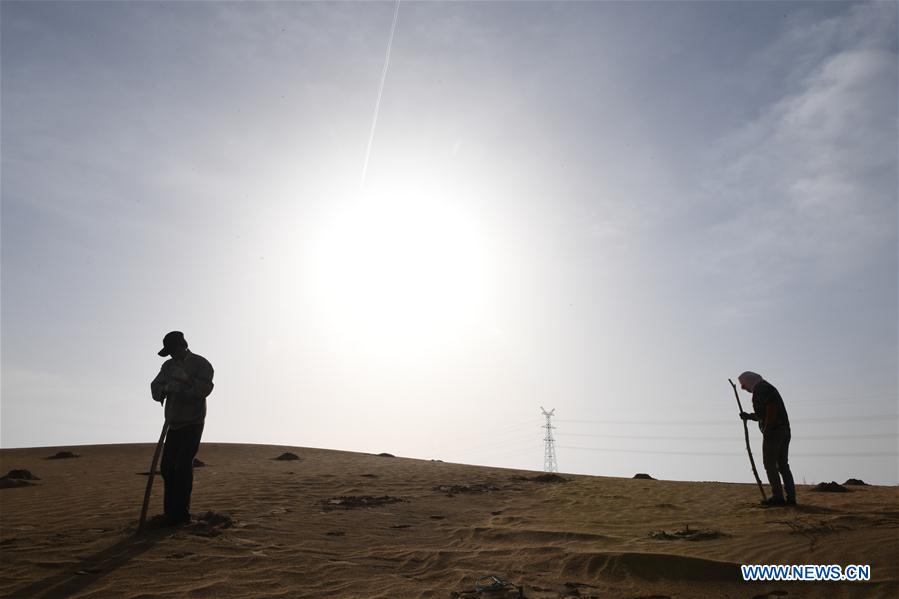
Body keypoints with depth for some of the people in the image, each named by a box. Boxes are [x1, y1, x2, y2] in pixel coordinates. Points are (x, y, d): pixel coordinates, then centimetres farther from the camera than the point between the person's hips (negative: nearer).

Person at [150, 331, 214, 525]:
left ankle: (181, 514, 0)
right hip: (174, 423, 6)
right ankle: (170, 511, 20)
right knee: (167, 467, 7)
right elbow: (155, 388, 2)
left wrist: (180, 385, -26)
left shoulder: (201, 364, -7)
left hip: (192, 423, -6)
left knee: (183, 467, -8)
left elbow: (203, 388, -20)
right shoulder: (168, 365, 12)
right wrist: (165, 387, -19)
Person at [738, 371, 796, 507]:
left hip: (773, 431, -10)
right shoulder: (768, 387, 23)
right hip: (784, 430, 10)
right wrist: (749, 416, 20)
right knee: (783, 465, 12)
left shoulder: (761, 388, -8)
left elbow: (771, 408, -21)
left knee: (770, 464, -4)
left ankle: (778, 496, -4)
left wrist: (767, 429, -21)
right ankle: (791, 497, 12)